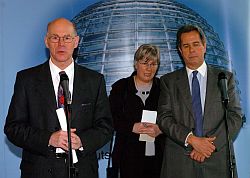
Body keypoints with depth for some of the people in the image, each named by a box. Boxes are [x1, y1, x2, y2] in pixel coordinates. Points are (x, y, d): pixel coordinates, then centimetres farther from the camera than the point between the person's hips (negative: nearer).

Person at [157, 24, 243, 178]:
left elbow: (235, 117, -1)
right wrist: (191, 139, -16)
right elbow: (164, 118, -2)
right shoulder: (169, 81, 7)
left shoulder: (225, 78, 7)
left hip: (217, 161, 1)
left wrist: (210, 144, -12)